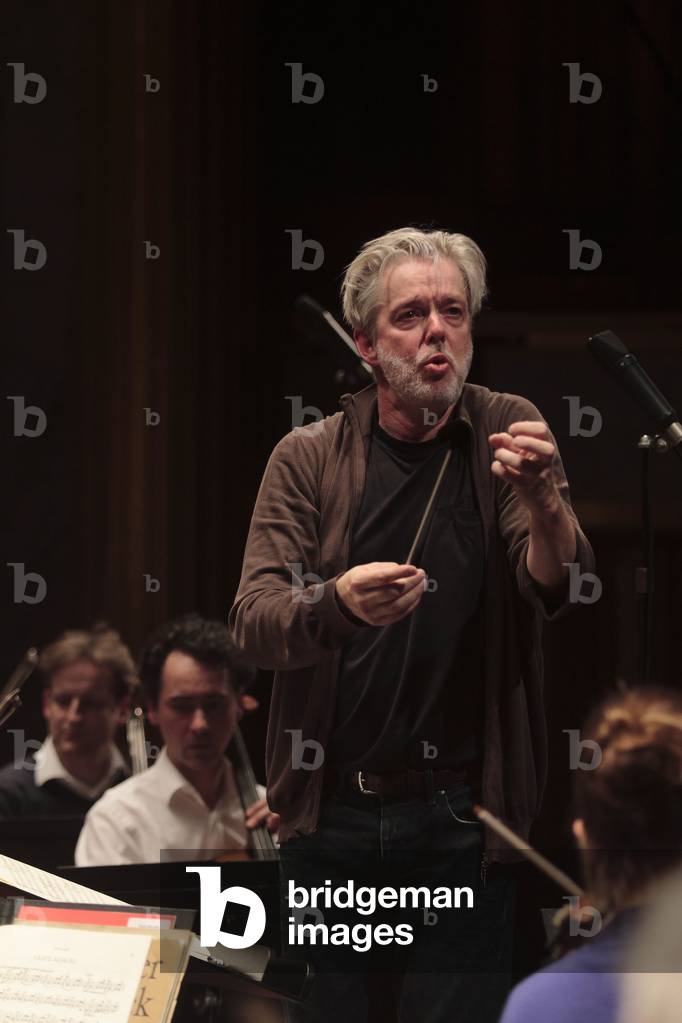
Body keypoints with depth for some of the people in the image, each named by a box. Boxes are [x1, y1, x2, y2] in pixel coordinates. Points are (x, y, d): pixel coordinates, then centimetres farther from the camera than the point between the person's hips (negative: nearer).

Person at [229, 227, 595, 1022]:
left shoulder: (505, 433, 1)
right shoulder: (307, 459, 0)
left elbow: (556, 589, -12)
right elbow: (252, 622, -10)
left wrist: (543, 504, -36)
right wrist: (338, 603, -33)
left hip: (461, 812, -1)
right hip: (331, 805, 1)